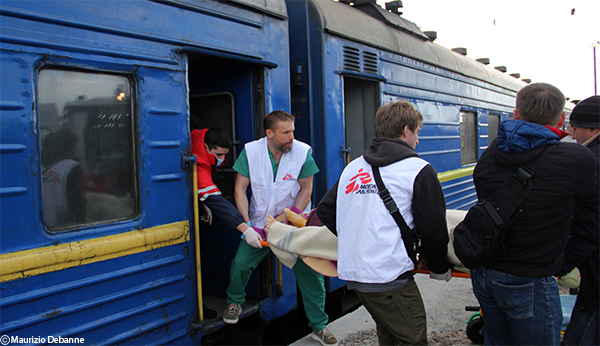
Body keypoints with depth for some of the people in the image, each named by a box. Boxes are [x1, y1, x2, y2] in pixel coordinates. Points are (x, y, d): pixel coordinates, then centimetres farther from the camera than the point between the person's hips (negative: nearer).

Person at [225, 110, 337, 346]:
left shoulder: (303, 152, -14)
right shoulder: (250, 151, -11)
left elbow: (306, 188, -5)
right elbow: (240, 189, -7)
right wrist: (246, 227, -15)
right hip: (259, 223, 1)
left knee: (310, 269, -7)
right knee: (240, 263, -4)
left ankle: (319, 326, 11)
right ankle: (235, 302, 30)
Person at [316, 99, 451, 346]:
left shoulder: (353, 167, 13)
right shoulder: (419, 170, -5)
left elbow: (325, 210, 15)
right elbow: (433, 230, -5)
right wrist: (439, 269, 11)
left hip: (351, 271, 8)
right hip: (389, 276, -7)